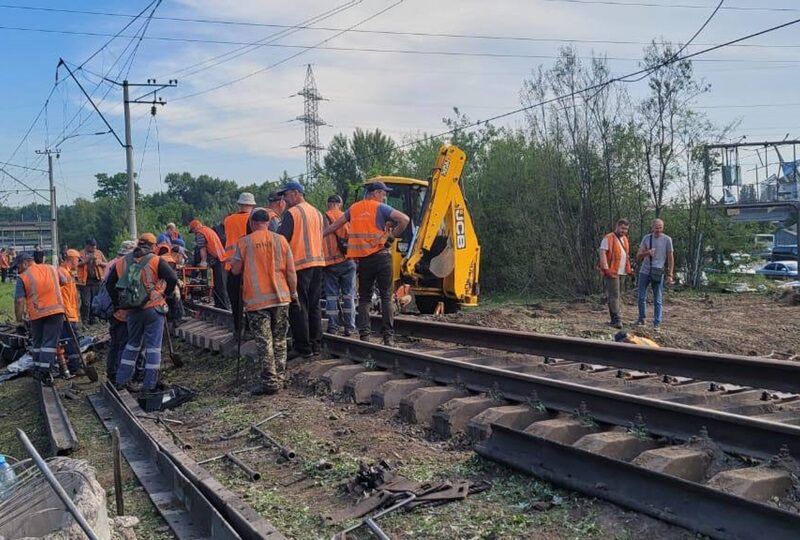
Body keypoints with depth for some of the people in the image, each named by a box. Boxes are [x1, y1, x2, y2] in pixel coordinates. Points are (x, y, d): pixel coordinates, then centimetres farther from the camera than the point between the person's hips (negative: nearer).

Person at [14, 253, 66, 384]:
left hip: (37, 314, -1)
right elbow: (64, 283, 23)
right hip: (56, 310, 1)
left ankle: (37, 370, 23)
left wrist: (19, 322, -2)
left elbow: (19, 301, -7)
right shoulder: (51, 268, 9)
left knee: (37, 342, 17)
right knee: (50, 342, 1)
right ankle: (44, 371, -7)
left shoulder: (23, 277, -2)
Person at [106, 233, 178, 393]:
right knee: (153, 346, 2)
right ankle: (149, 386, 3)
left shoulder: (122, 262, 8)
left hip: (133, 311, 5)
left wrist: (118, 303, 18)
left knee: (132, 344, 20)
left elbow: (110, 284, 11)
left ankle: (121, 381, 23)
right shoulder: (156, 261, -6)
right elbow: (173, 279, -17)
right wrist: (165, 295, -3)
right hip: (153, 308, -5)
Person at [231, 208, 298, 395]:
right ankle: (279, 379, 15)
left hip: (256, 299, -2)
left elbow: (235, 270, 2)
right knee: (279, 341, 11)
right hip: (280, 297, 2)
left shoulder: (244, 242, -2)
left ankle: (270, 381, -4)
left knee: (264, 342, -1)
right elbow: (291, 271, 2)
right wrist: (293, 293, 12)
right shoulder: (280, 240, 3)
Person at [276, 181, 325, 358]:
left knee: (298, 308, -2)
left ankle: (303, 348, -1)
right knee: (314, 306, 12)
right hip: (318, 262, 7)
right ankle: (315, 345, 16)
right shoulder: (317, 213, 13)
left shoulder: (291, 213, -9)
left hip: (300, 264, -7)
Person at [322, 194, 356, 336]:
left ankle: (333, 327, 5)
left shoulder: (322, 219, -2)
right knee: (349, 295, 7)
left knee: (331, 295, 5)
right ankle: (349, 327, 6)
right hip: (348, 261, 1)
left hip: (330, 262, -1)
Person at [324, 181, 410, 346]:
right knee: (386, 297, 2)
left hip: (362, 259, 4)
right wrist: (393, 236, -3)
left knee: (364, 298, 11)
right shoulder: (380, 208, -3)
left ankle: (364, 335, 4)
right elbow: (404, 219, -14)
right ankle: (388, 336, -1)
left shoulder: (354, 209, 12)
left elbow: (334, 226, 19)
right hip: (381, 256, -4)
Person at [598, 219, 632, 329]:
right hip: (612, 272, -8)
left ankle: (613, 319, 13)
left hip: (622, 272, 8)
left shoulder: (624, 239, 18)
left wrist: (629, 268, 16)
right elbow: (602, 253, -15)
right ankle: (617, 320, -13)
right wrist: (606, 268, -22)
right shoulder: (608, 238, -8)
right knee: (614, 296, -10)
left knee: (614, 295, 10)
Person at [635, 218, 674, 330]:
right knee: (642, 297, 5)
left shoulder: (667, 240, -1)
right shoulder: (646, 238, 5)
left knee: (658, 300, 0)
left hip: (658, 273, -2)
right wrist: (647, 253, -18)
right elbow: (638, 256, 4)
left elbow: (670, 258, 3)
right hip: (644, 272, 2)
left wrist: (670, 275, -2)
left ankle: (657, 323, 4)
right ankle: (641, 318, 19)